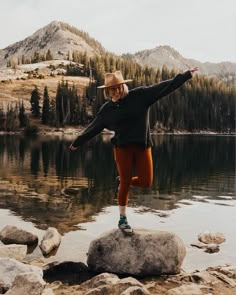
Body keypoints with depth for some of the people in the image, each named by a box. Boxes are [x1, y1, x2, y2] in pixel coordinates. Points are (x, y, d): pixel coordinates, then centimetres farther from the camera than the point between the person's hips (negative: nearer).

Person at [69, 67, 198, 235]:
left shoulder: (140, 95, -2)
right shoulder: (107, 109, 3)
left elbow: (164, 88, -5)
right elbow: (93, 128, 13)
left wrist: (186, 76, -9)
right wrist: (77, 142, 19)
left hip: (143, 146, 1)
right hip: (122, 147, -1)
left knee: (146, 182, -3)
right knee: (126, 184, 0)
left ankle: (122, 181, 30)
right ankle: (123, 220, 17)